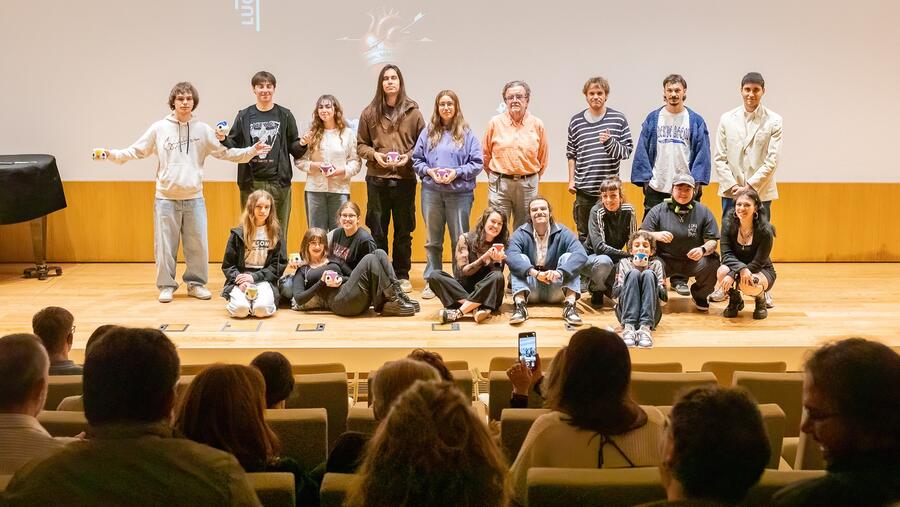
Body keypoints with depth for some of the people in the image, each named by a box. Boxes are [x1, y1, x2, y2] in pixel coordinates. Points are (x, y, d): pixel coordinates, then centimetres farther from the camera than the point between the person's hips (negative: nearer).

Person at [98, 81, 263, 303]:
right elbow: (137, 151, 4)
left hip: (194, 199, 1)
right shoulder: (159, 128, 2)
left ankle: (196, 283, 18)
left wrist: (252, 151, -2)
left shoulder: (203, 130, 5)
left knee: (198, 245, 4)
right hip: (166, 198, -1)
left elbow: (225, 152, 7)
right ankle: (166, 286, 14)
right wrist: (112, 154, -8)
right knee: (165, 245, 2)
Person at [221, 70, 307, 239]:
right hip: (251, 183, 1)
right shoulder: (244, 116, 9)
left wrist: (303, 145, -12)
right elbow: (234, 148, 10)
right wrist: (223, 140, -9)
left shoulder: (285, 115, 8)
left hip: (278, 183, -1)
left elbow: (294, 149, 8)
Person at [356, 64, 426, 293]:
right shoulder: (370, 112, 3)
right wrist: (374, 154, -9)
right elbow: (360, 144, 9)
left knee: (403, 231, 8)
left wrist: (409, 156, -11)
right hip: (377, 179, 1)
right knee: (377, 230, 6)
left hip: (405, 179, 0)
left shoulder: (413, 112, 1)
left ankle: (402, 276, 17)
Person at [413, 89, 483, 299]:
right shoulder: (428, 132, 6)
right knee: (433, 240, 9)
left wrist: (457, 172, -13)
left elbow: (477, 163, -2)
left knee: (460, 240, 4)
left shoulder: (466, 134, 0)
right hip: (431, 192, 2)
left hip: (460, 193, -2)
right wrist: (429, 171, -9)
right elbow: (416, 159, 8)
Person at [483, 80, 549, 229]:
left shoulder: (537, 124, 3)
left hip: (528, 184, 1)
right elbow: (486, 154, 10)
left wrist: (532, 178, 11)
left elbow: (543, 157, 11)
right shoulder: (495, 123, 1)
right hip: (500, 184, -1)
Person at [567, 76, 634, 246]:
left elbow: (627, 151, 1)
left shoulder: (618, 120, 2)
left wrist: (610, 142, -17)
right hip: (584, 189, 2)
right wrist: (571, 180, 8)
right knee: (584, 236, 7)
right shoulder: (576, 121, 8)